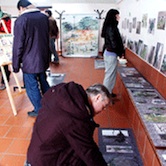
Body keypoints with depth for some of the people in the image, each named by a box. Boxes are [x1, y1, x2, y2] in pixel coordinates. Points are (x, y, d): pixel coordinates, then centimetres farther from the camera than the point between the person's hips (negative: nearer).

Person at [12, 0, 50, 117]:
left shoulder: (21, 20, -13)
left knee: (31, 86, 7)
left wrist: (16, 65, -4)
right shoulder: (44, 17, 6)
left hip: (29, 61, -6)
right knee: (43, 82, 21)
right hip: (43, 59, 7)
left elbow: (18, 45, -13)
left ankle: (39, 110, 18)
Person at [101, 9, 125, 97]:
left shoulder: (109, 26, 10)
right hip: (111, 54, -10)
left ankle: (108, 92, 31)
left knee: (110, 74, 18)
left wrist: (119, 53, 11)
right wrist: (120, 53, -7)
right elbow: (114, 43, -21)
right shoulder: (111, 28, -19)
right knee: (110, 74, 0)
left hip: (108, 52, 10)